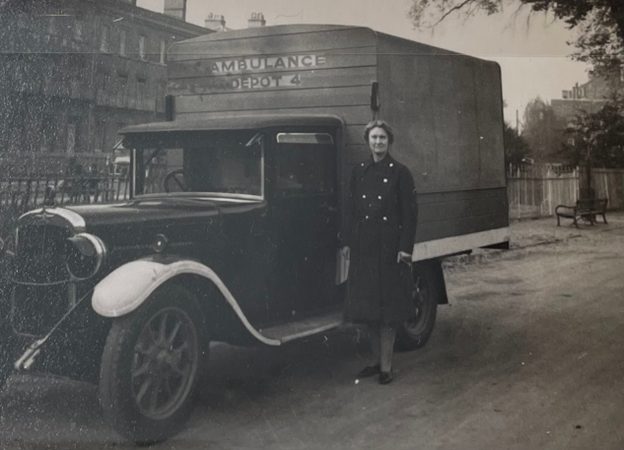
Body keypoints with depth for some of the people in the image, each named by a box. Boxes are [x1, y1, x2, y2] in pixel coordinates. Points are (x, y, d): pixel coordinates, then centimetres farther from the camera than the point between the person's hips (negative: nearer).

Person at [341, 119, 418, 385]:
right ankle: (376, 360, 22)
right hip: (363, 246, 4)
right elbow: (351, 209, 12)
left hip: (390, 247, -4)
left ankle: (386, 366, 8)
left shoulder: (400, 173, -3)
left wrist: (405, 248, -11)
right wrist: (347, 242, 7)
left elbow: (410, 213, -5)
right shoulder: (359, 172, 10)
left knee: (388, 305, 0)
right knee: (367, 304, 9)